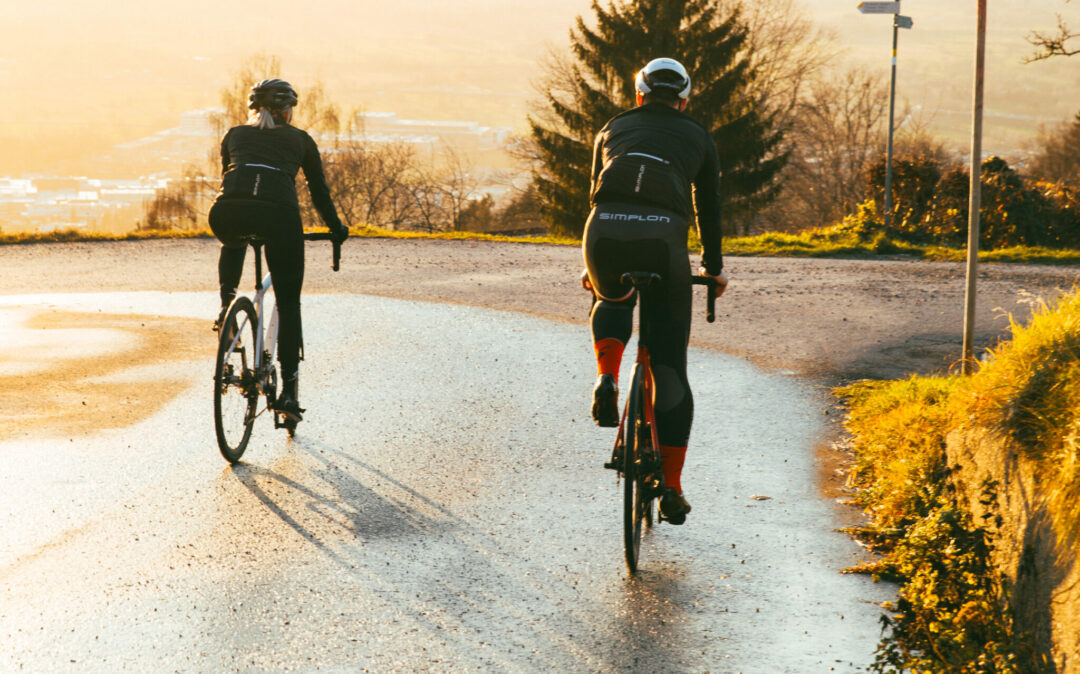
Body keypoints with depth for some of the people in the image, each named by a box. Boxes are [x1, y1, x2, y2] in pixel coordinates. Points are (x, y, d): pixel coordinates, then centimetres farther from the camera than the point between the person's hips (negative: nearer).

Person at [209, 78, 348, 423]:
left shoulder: (235, 135, 31)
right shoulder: (300, 139, 27)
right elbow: (320, 192, 30)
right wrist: (337, 230, 44)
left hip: (227, 212, 2)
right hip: (278, 210, -2)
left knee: (233, 246, 42)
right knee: (289, 304, 12)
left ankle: (226, 307, 22)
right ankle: (288, 391, 4)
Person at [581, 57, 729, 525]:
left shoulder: (613, 129, 29)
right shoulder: (697, 137, 26)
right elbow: (708, 208, 32)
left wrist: (591, 267, 47)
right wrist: (713, 268, 47)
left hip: (606, 232, 1)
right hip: (663, 237, -1)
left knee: (611, 302, 38)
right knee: (670, 371, 9)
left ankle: (606, 379, 8)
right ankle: (671, 490, 6)